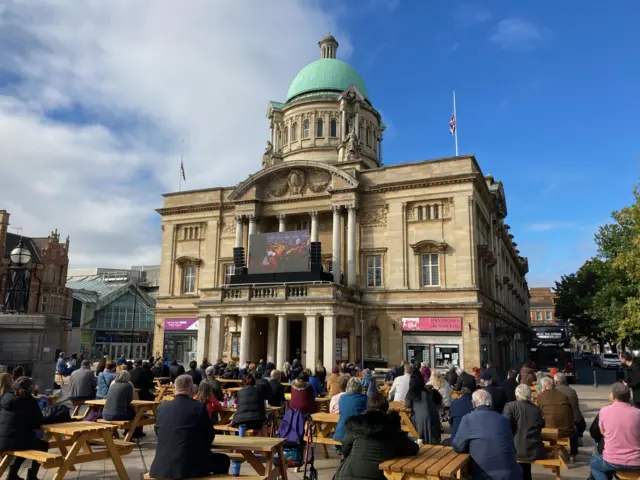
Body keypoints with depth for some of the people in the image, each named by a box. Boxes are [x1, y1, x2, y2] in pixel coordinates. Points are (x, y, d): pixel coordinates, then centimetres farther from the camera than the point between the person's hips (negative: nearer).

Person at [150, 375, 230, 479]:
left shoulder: (161, 408, 3)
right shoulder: (199, 407, -8)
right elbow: (210, 436, 3)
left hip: (161, 468, 4)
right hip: (190, 467, -4)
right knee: (223, 460, 21)